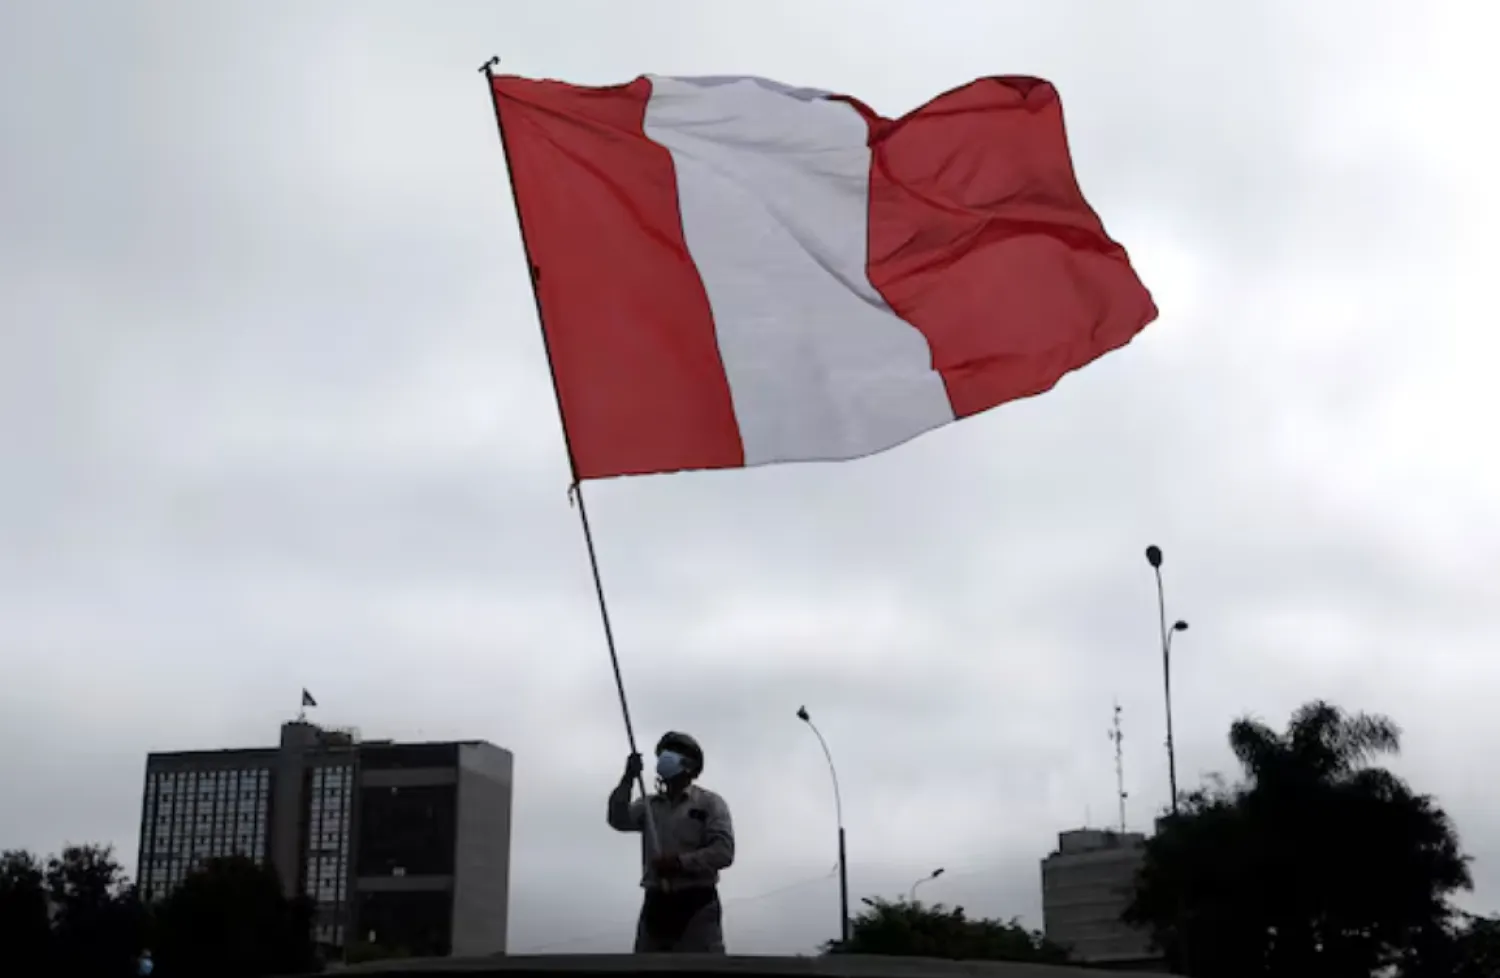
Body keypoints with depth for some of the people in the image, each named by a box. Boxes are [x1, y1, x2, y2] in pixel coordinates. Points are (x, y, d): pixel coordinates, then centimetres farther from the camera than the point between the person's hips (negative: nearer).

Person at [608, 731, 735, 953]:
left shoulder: (709, 803, 6)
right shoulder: (649, 805, 20)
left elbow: (723, 852, -5)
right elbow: (618, 820, 2)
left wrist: (681, 861, -17)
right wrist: (628, 779, -6)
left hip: (696, 903, -4)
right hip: (656, 903, 4)